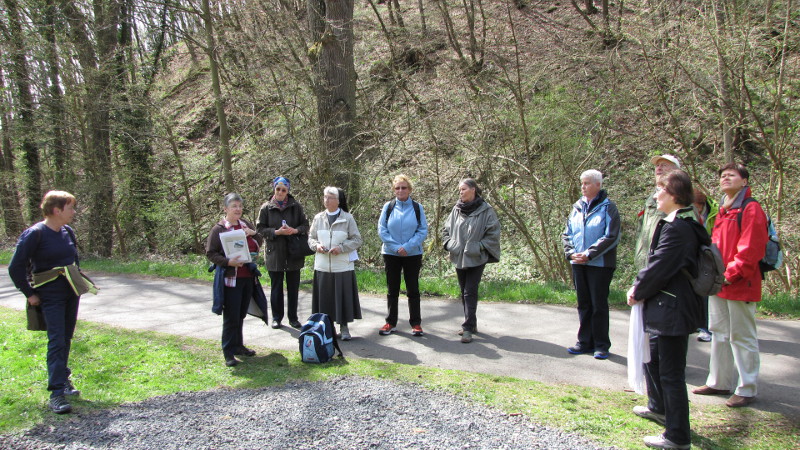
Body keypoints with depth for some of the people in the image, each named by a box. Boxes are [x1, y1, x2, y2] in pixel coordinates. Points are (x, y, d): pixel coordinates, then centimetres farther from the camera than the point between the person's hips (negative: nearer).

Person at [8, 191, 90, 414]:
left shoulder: (68, 232, 7)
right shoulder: (35, 234, -14)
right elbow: (15, 268, -13)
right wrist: (29, 294, -10)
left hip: (72, 293, 7)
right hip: (51, 296, -7)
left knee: (66, 339, 15)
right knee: (56, 341, -11)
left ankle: (63, 380, 31)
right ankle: (56, 394, -9)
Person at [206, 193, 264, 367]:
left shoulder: (246, 225, 10)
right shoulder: (218, 229, -7)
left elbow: (260, 243, 20)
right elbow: (210, 253, -8)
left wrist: (254, 233, -2)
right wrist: (228, 262, -22)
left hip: (248, 277, 6)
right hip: (231, 278, -6)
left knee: (241, 314, 15)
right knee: (231, 317, -3)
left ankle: (238, 346, 28)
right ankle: (229, 353, 5)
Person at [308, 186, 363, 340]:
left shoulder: (348, 218, -2)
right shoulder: (318, 218, 8)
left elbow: (357, 240, -1)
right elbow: (311, 238, 14)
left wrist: (341, 248, -15)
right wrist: (317, 245, -8)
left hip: (343, 266, -2)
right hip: (322, 266, 3)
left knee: (343, 297, 1)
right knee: (325, 298, 6)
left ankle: (344, 327, 14)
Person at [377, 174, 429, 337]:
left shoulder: (417, 208, -1)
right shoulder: (388, 207, 0)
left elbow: (423, 231, -4)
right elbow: (382, 230, -3)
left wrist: (407, 246, -15)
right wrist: (396, 247, -13)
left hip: (413, 254, -1)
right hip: (391, 254, 1)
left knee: (413, 289, 6)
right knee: (392, 289, 9)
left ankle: (416, 323, 14)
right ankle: (391, 323, 18)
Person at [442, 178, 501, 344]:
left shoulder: (485, 210, -7)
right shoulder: (457, 209, 6)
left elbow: (493, 233, -7)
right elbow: (445, 229, 15)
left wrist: (478, 247, -13)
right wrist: (450, 244, 0)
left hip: (476, 259, -5)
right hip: (459, 258, 5)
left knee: (470, 293, -9)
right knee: (464, 293, 12)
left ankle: (468, 328, -5)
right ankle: (471, 324, 25)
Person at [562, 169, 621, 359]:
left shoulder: (607, 207, -7)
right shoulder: (577, 207, 10)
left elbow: (611, 236, -13)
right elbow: (567, 234, 13)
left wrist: (589, 254, -17)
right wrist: (571, 253, -4)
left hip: (600, 264, -6)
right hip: (578, 264, 6)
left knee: (599, 304, 0)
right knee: (583, 304, 12)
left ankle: (601, 345, 10)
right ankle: (585, 342, 22)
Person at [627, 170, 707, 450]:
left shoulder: (677, 228, -22)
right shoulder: (683, 224, 12)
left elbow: (660, 268, -21)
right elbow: (657, 262, 16)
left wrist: (637, 292, -6)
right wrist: (640, 286, 6)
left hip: (673, 311, -11)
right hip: (667, 307, 11)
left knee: (671, 373, -2)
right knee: (652, 356, 27)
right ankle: (658, 407, 47)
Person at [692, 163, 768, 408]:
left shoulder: (751, 209, -11)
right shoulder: (723, 211, 15)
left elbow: (750, 250, -18)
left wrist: (730, 274, -19)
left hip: (740, 285, -9)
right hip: (719, 284, 9)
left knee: (742, 337, 0)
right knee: (719, 334, 15)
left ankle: (747, 389, 12)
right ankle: (719, 382, 27)